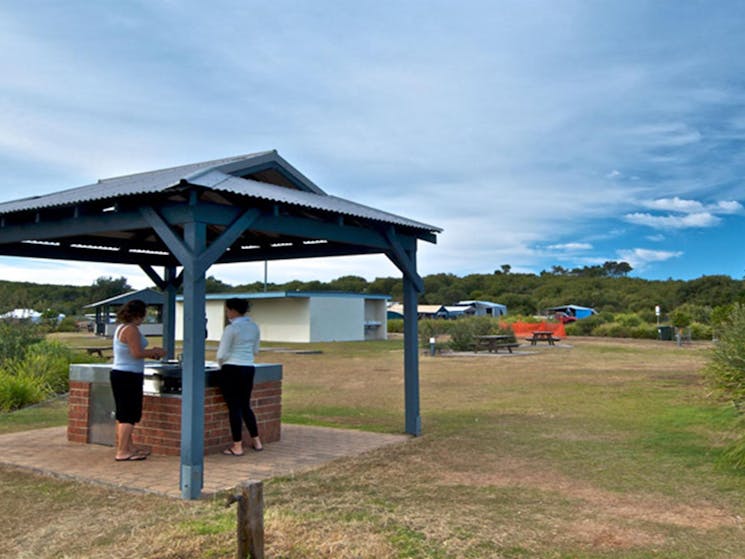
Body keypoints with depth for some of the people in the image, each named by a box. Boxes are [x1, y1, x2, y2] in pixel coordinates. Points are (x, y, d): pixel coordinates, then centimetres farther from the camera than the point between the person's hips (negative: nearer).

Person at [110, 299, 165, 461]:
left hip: (119, 374, 11)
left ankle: (129, 447, 28)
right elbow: (137, 353, -22)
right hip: (128, 376, -11)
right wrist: (155, 352, -8)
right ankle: (122, 452, -1)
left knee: (124, 414, 17)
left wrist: (150, 353, 16)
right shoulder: (131, 329, -17)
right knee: (129, 414, -4)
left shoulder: (121, 328, 15)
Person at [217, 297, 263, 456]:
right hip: (249, 369, 7)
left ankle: (237, 446, 7)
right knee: (245, 405, 18)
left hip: (232, 370, -7)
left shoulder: (231, 328, -14)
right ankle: (256, 441, 22)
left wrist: (222, 365, 7)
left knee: (234, 407, 2)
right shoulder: (254, 327, 7)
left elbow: (221, 354, -12)